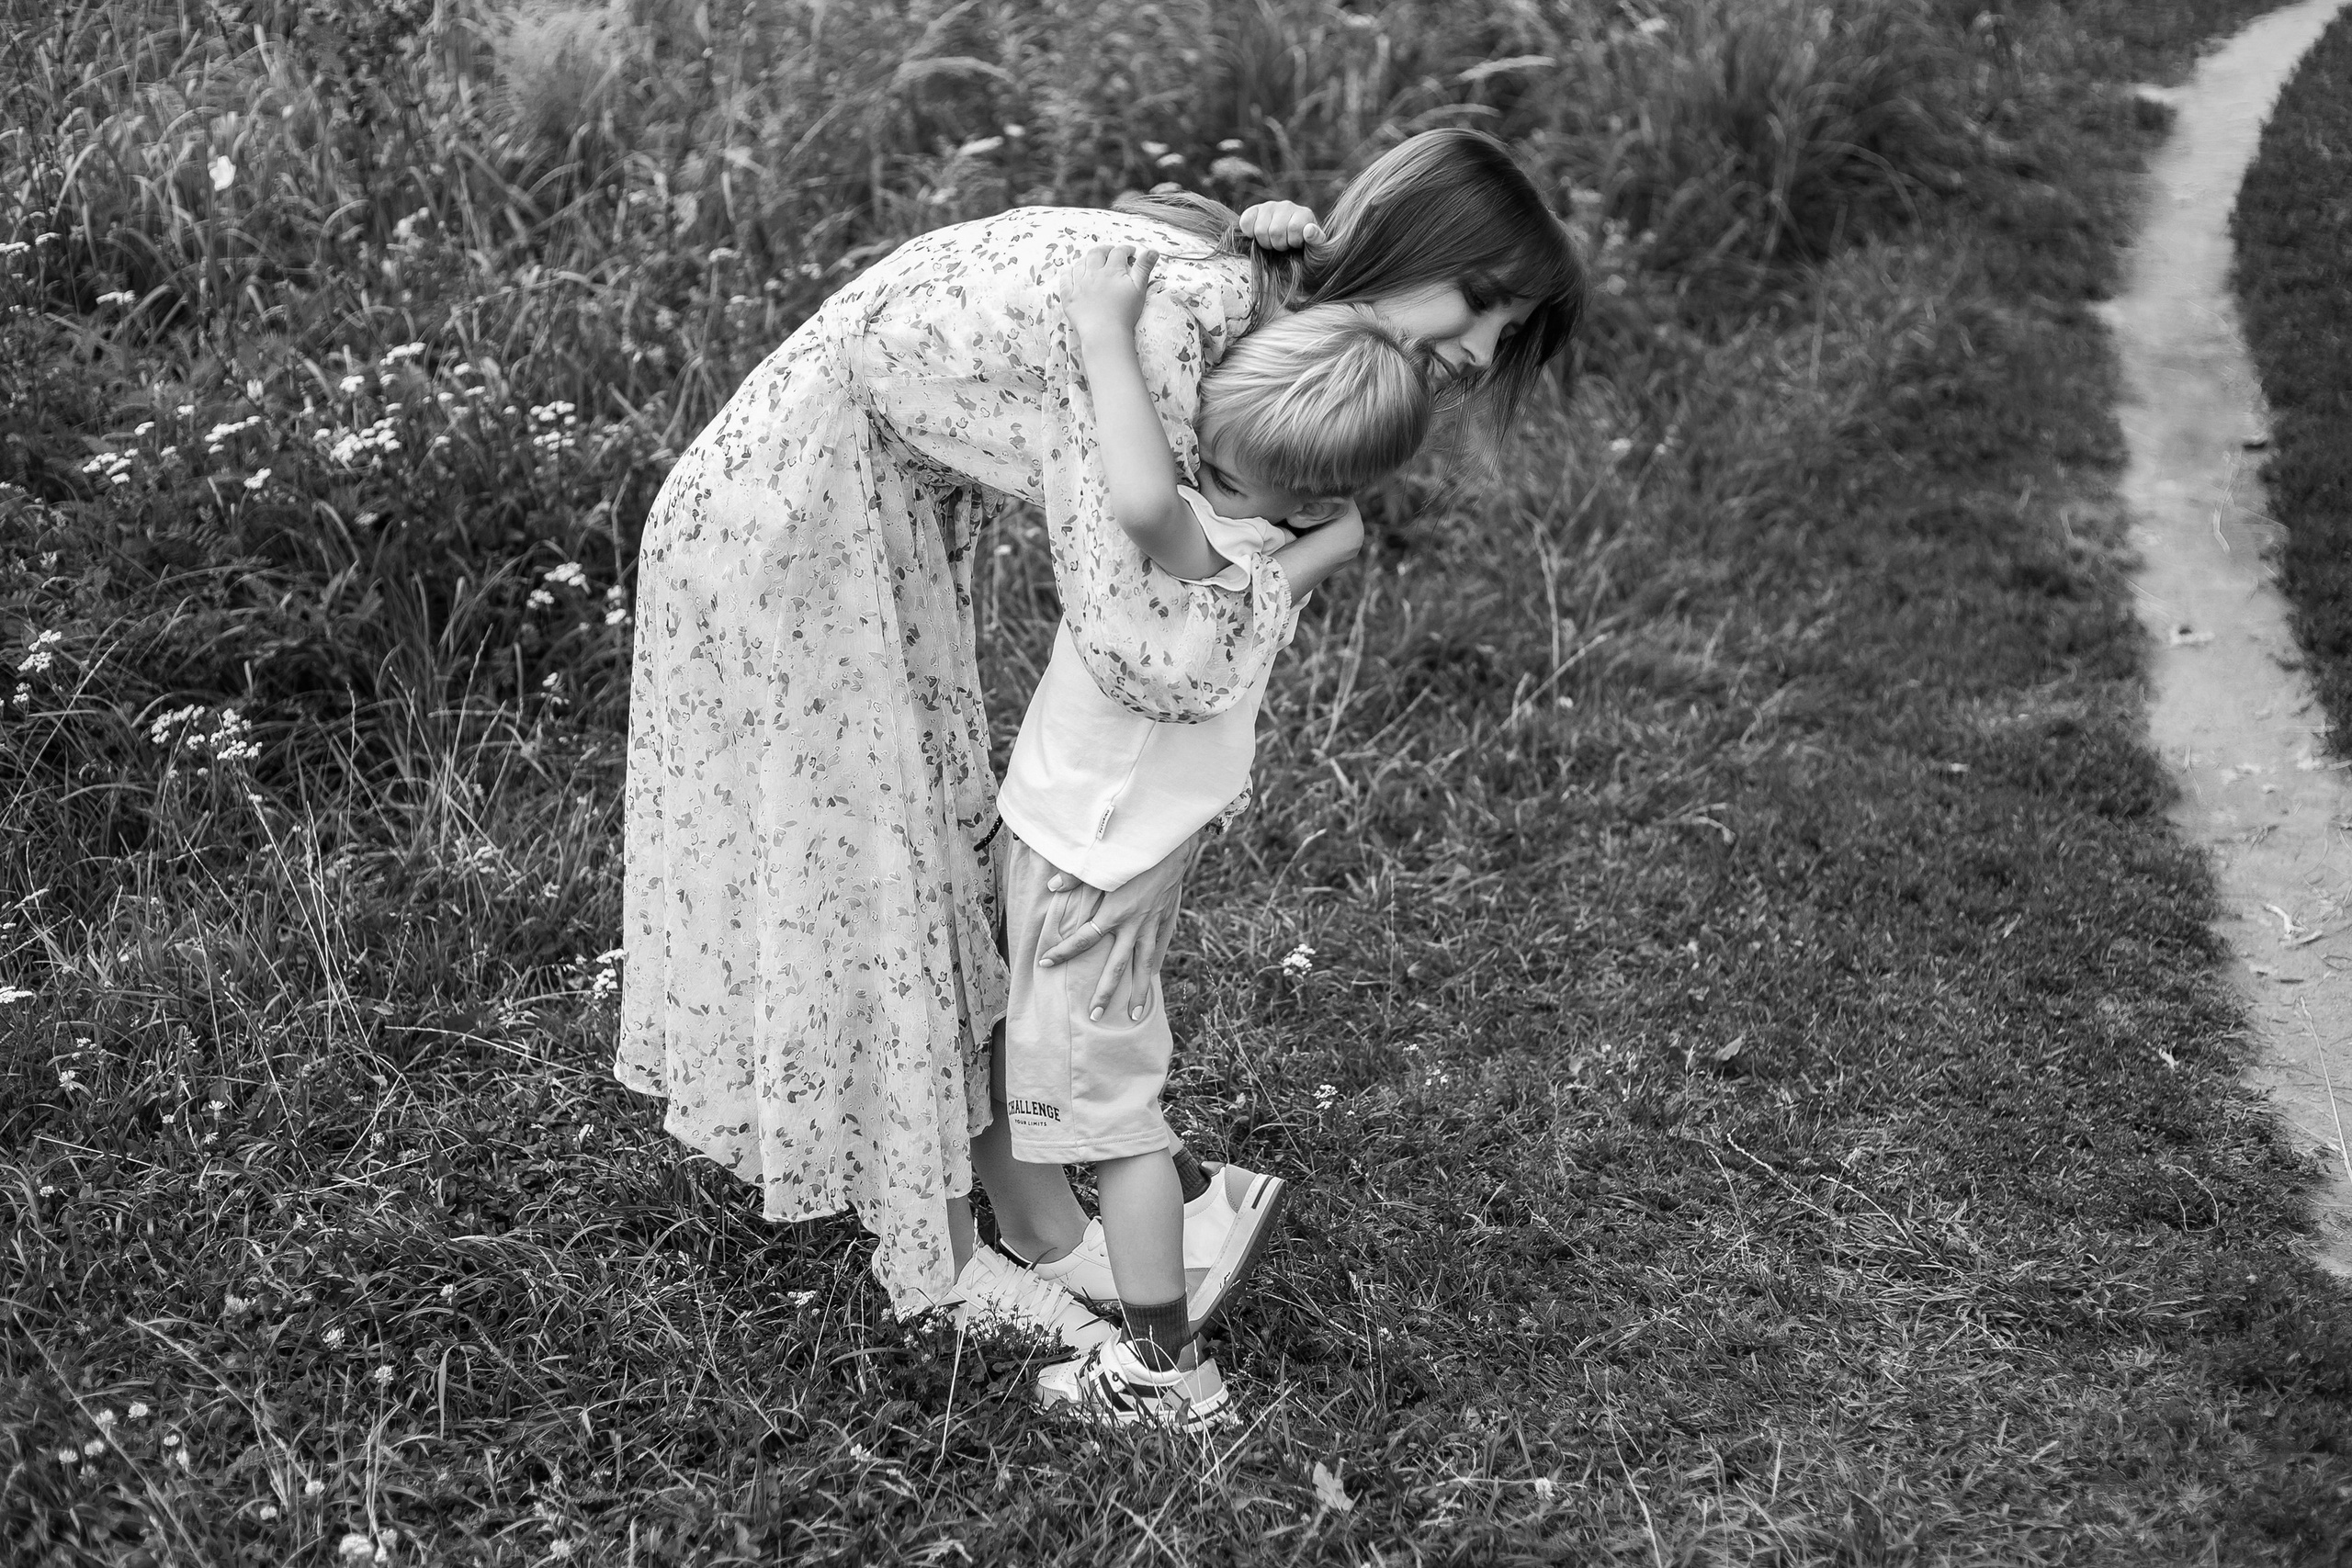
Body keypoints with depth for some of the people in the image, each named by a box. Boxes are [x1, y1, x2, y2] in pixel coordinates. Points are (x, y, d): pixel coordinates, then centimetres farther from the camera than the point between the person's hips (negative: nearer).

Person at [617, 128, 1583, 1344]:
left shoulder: (1255, 320, -4)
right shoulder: (1160, 320, -33)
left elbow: (1212, 630, -1)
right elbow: (1146, 651, -39)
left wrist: (1168, 841, -11)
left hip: (896, 521, 9)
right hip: (789, 523, -9)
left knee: (956, 856, 12)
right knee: (867, 875, 1)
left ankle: (1048, 1223, 23)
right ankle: (937, 1263, 16)